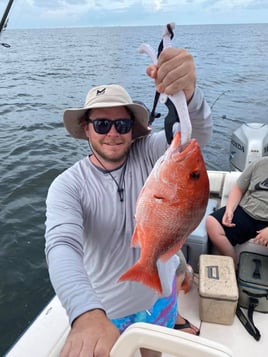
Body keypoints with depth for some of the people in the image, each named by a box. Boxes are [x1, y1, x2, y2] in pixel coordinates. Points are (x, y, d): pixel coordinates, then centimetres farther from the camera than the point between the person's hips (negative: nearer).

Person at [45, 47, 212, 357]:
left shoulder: (148, 154, -17)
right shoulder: (68, 185, -22)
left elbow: (198, 134, -34)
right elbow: (62, 245, -37)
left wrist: (186, 92, -58)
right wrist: (87, 316, -56)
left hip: (160, 292, 2)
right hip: (104, 309, -1)